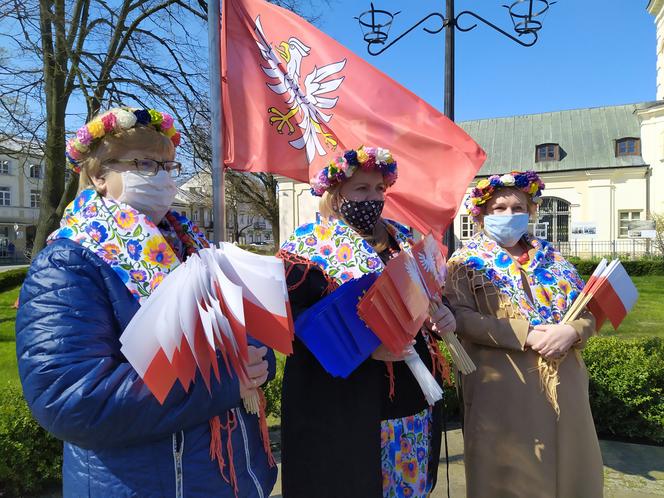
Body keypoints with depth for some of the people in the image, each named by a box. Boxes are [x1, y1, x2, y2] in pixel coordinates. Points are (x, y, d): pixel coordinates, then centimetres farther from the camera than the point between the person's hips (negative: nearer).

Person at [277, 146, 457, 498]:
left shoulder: (402, 238, 10)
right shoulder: (307, 245, -10)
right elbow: (290, 321, -19)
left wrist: (443, 314, -4)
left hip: (413, 396, 7)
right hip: (341, 408, -6)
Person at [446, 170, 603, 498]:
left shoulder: (551, 258, 14)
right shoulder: (466, 261, 0)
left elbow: (588, 312, 11)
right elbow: (461, 317, -14)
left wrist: (570, 331, -12)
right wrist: (526, 335, -18)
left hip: (563, 385, 5)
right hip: (503, 388, -4)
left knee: (569, 469, 14)